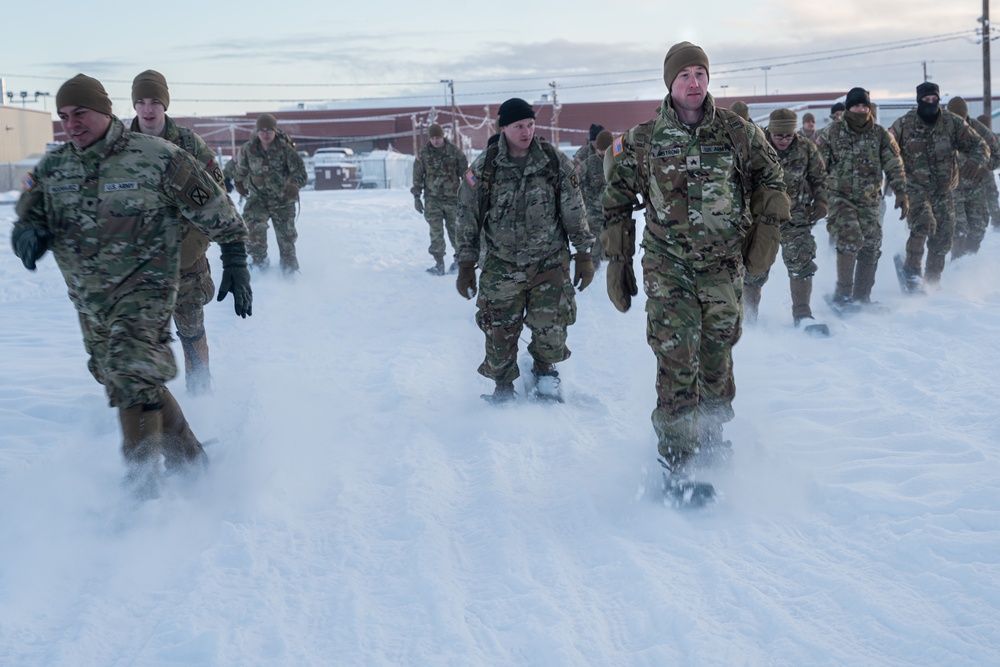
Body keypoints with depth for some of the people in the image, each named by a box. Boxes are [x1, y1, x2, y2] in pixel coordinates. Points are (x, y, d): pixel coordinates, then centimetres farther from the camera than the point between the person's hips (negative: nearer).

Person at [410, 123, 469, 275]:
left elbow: (465, 173, 4)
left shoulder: (454, 151, -3)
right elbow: (417, 176, 7)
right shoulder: (423, 154, 1)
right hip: (432, 198, 1)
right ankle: (439, 264, -2)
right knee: (436, 232, -5)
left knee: (454, 229, 5)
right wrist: (416, 197, 4)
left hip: (452, 197, -1)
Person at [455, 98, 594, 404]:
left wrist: (584, 255, 4)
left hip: (550, 263, 0)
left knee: (550, 331, -1)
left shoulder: (556, 162, -4)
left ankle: (545, 370, 30)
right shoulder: (484, 168, -6)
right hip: (502, 266, 0)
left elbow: (575, 212, 3)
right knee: (500, 332, 0)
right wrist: (465, 266, 3)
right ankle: (503, 387, 22)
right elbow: (468, 218, 2)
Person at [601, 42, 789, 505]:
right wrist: (617, 263, 5)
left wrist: (766, 232, 6)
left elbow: (768, 177, 14)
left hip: (723, 266, 2)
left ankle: (712, 431, 38)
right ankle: (677, 466, -8)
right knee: (676, 362, -12)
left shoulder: (735, 132, 0)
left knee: (717, 354, 12)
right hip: (667, 268, -2)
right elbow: (618, 202, 6)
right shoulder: (642, 141, -2)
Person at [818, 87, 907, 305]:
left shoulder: (881, 135, 3)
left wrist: (901, 194, -5)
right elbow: (820, 165, 6)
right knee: (850, 238, -23)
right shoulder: (834, 132, 0)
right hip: (839, 197, -3)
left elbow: (895, 166, 3)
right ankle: (843, 292, -14)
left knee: (871, 248, 2)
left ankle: (862, 297, 16)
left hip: (869, 200, 3)